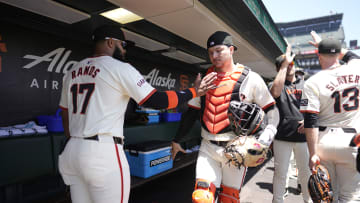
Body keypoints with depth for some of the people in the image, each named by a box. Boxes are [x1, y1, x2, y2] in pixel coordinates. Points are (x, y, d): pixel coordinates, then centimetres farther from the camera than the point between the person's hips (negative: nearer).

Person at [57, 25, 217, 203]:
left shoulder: (72, 73, 15)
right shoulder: (120, 68, -7)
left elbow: (66, 118, 17)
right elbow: (156, 100, -11)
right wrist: (194, 91, 0)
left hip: (72, 150, 8)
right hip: (103, 153, -7)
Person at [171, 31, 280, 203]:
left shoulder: (250, 79, -3)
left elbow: (272, 113, 1)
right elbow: (191, 112, 13)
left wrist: (263, 142, -13)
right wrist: (176, 140, 16)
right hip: (208, 149, 3)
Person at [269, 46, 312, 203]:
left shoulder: (305, 84, 12)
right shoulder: (277, 84, 2)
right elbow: (275, 92, -24)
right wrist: (284, 64, -19)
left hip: (303, 135, 3)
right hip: (282, 136, -3)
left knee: (306, 172, 16)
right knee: (280, 173, 6)